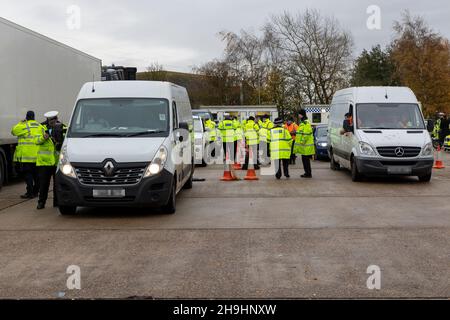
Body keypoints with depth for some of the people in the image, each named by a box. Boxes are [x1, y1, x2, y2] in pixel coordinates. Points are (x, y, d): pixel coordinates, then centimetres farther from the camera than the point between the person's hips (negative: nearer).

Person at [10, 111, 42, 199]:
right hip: (37, 155, 6)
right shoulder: (39, 126, 9)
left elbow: (13, 131, 4)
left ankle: (30, 193, -6)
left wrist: (20, 123, 14)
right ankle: (36, 191, 21)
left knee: (27, 173, -3)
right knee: (36, 173, 14)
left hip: (26, 154, -6)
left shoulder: (23, 126, -9)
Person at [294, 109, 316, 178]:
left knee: (306, 160, -6)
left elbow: (306, 134, -23)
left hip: (306, 146, -11)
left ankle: (308, 174, -2)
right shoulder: (302, 123, 18)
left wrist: (302, 142, -22)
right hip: (304, 146, 11)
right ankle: (307, 173, 20)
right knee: (304, 160, 14)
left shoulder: (306, 123, -16)